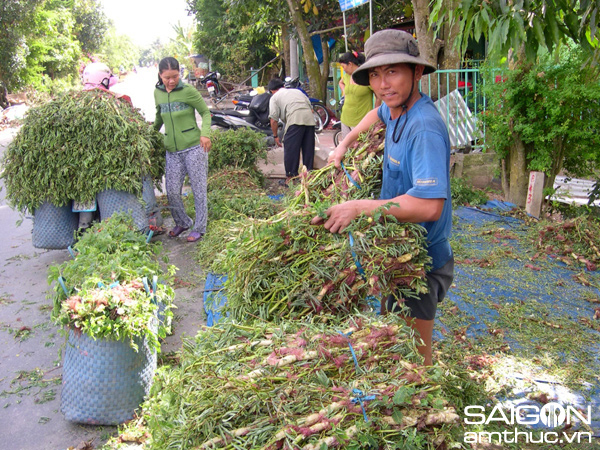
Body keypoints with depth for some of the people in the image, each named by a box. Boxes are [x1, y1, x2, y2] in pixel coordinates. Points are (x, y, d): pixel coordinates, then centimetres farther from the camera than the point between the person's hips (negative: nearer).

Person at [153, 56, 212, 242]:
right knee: (172, 192, 4)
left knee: (198, 189, 2)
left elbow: (205, 112, 1)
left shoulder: (188, 91, -6)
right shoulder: (158, 93, 8)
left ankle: (199, 228, 16)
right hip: (172, 151, 5)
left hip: (194, 147, -4)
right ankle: (182, 222, 29)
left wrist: (205, 133, -13)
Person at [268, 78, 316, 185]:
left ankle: (291, 176, -1)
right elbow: (311, 108, 27)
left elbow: (274, 120, 8)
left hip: (294, 118, -5)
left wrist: (275, 136, 17)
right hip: (309, 117, 6)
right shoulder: (297, 91, 32)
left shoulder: (274, 97, 17)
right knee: (308, 148, 12)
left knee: (291, 148, 0)